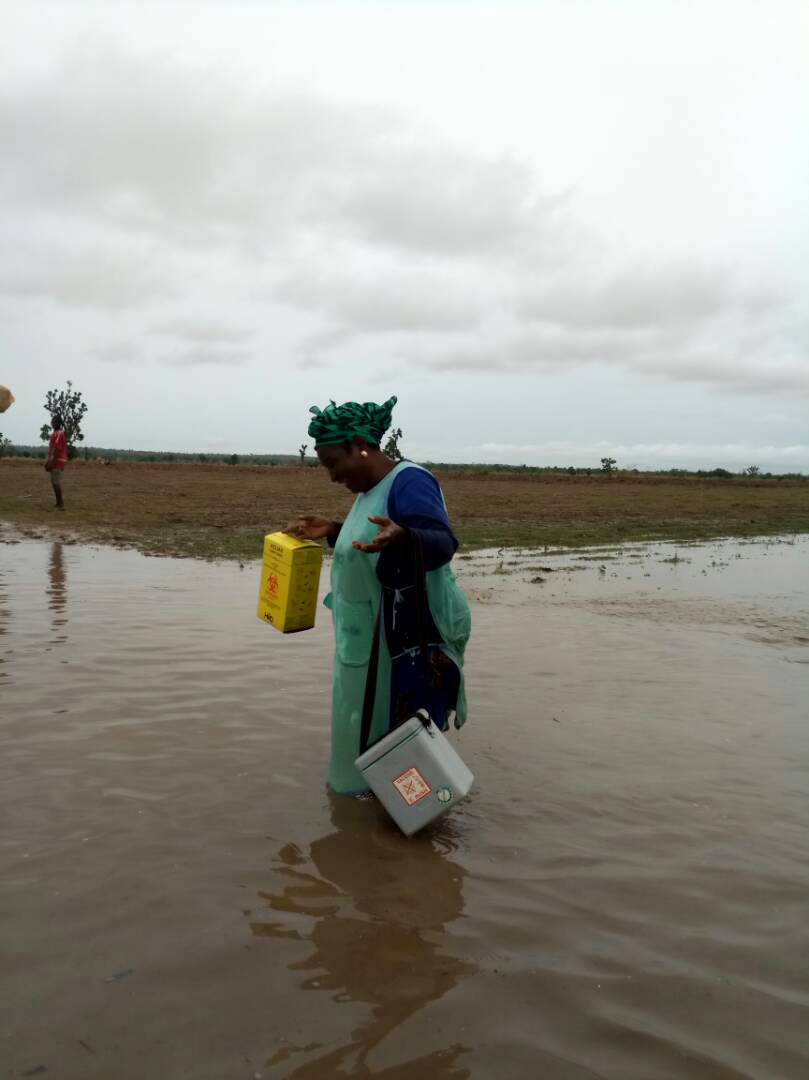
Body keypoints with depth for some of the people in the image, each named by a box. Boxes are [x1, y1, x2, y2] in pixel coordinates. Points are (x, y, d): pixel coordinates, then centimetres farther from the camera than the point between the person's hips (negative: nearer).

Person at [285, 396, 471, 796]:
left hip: (410, 636, -10)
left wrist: (400, 538, -49)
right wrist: (332, 531, 13)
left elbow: (442, 545, -30)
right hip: (375, 634, 10)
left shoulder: (409, 481, -20)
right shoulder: (373, 488, 10)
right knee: (375, 718, 18)